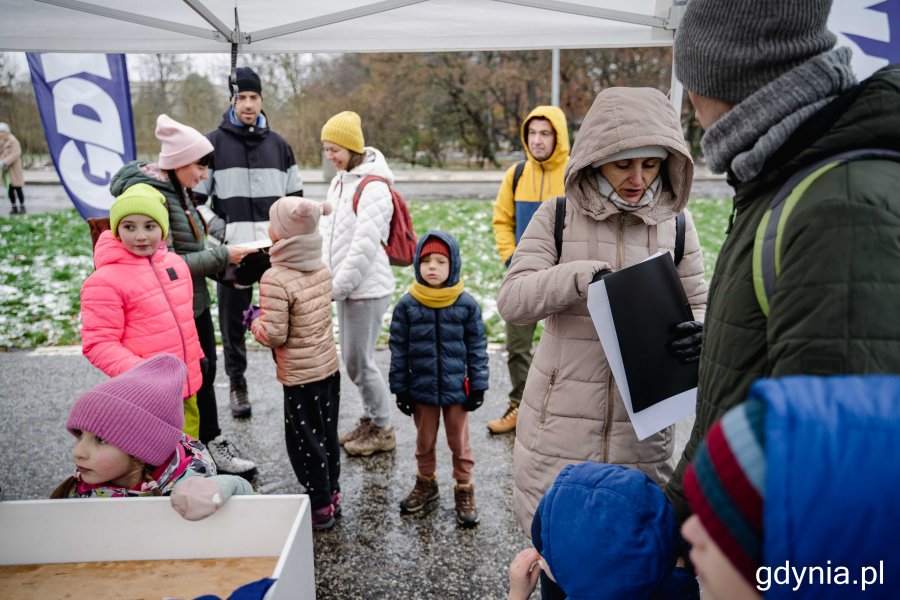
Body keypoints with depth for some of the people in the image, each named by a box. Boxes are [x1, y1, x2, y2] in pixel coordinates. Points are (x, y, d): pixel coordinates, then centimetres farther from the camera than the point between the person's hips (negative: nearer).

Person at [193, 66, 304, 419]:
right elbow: (194, 199, 2)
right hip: (232, 252, -1)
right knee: (233, 323, 7)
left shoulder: (279, 145, 13)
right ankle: (237, 385, 22)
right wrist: (221, 230, -10)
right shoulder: (212, 144, 4)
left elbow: (296, 198, 18)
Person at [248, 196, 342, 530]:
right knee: (327, 434, 20)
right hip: (330, 365, 7)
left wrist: (255, 321, -2)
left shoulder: (275, 280, -23)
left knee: (305, 440, 8)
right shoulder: (322, 269, 0)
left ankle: (320, 507, 21)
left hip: (300, 376, -7)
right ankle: (331, 494, 35)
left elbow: (273, 335, -21)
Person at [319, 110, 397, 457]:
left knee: (359, 361, -1)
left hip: (367, 289, -9)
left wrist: (337, 287, -16)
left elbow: (364, 247, -21)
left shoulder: (373, 188, -16)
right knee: (352, 359, 17)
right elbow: (327, 233, 14)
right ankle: (370, 419, 33)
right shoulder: (339, 182, 12)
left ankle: (383, 430, 17)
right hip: (344, 287, 9)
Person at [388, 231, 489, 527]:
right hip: (421, 388, 1)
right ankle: (426, 483, 42)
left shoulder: (466, 304, -8)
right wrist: (400, 389, -1)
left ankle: (464, 490, 32)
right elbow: (398, 349, -2)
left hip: (456, 388, -1)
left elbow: (477, 347, -2)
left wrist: (478, 386, -3)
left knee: (459, 441, 13)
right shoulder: (407, 305, -7)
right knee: (424, 441, 20)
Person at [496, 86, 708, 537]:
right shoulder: (557, 217, -2)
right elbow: (510, 299, -9)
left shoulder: (675, 223, 4)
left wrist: (699, 332, -14)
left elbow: (698, 303, 10)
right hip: (561, 428, -1)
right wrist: (582, 275, -25)